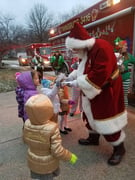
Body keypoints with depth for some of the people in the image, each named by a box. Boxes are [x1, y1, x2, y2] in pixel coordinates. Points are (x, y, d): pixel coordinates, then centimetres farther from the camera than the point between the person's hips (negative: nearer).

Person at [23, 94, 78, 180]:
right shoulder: (52, 128, -35)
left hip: (33, 161, 3)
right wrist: (70, 156, -13)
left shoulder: (27, 124, -21)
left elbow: (27, 140, -2)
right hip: (48, 163, -3)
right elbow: (57, 151, -29)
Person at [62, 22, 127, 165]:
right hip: (92, 91, 9)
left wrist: (74, 83, -26)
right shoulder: (86, 51, 3)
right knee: (92, 115, 21)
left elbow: (99, 75, -33)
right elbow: (82, 69, 13)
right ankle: (93, 138, 44)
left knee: (107, 119, 1)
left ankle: (119, 148, 24)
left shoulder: (102, 48, -27)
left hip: (105, 92, -9)